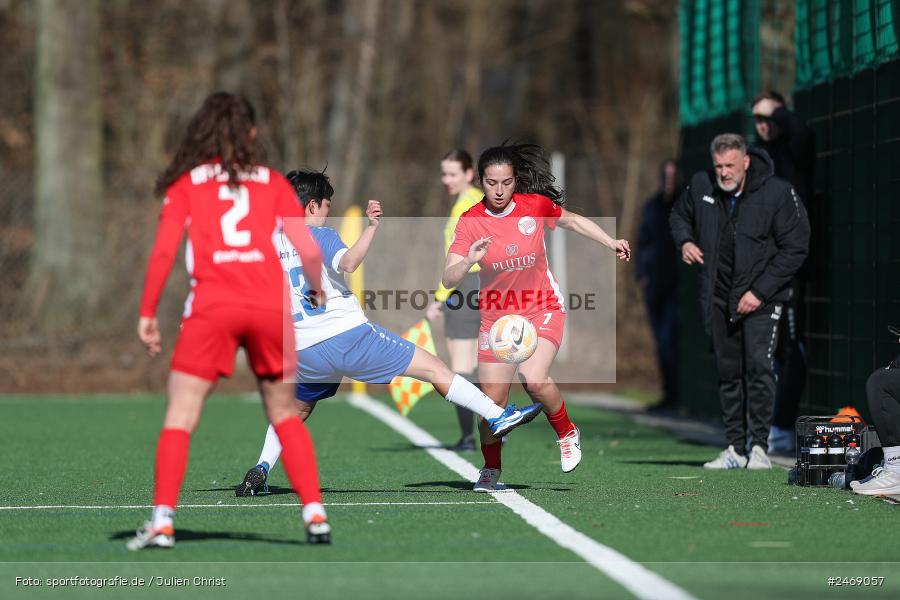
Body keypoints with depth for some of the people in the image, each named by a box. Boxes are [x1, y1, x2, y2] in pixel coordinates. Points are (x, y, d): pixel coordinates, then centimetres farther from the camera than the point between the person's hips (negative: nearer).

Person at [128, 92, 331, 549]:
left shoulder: (185, 184, 10)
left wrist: (147, 314, 6)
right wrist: (319, 292, 25)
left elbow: (163, 252, 1)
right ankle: (315, 515, 8)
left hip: (212, 307, -2)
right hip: (270, 306, 2)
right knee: (283, 413, 15)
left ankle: (162, 520, -8)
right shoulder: (272, 182, 13)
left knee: (181, 414, 3)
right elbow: (309, 250, 7)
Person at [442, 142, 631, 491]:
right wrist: (469, 260, -37)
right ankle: (490, 471, 22)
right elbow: (448, 280, -18)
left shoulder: (536, 205, -10)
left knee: (534, 379, -25)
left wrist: (612, 243, 8)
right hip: (496, 315, 1)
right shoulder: (470, 222, -12)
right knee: (492, 397, -1)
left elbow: (572, 221, 12)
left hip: (543, 309, -1)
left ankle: (567, 433, 3)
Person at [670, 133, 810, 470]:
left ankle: (759, 446, -10)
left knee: (758, 365, -16)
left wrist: (760, 291, -16)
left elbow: (795, 249, -10)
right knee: (728, 371, 6)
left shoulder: (778, 193, -13)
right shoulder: (701, 186, -2)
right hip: (719, 297, 4)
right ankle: (735, 449, 12)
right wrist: (684, 241, -3)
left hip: (762, 296, -4)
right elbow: (679, 215, 20)